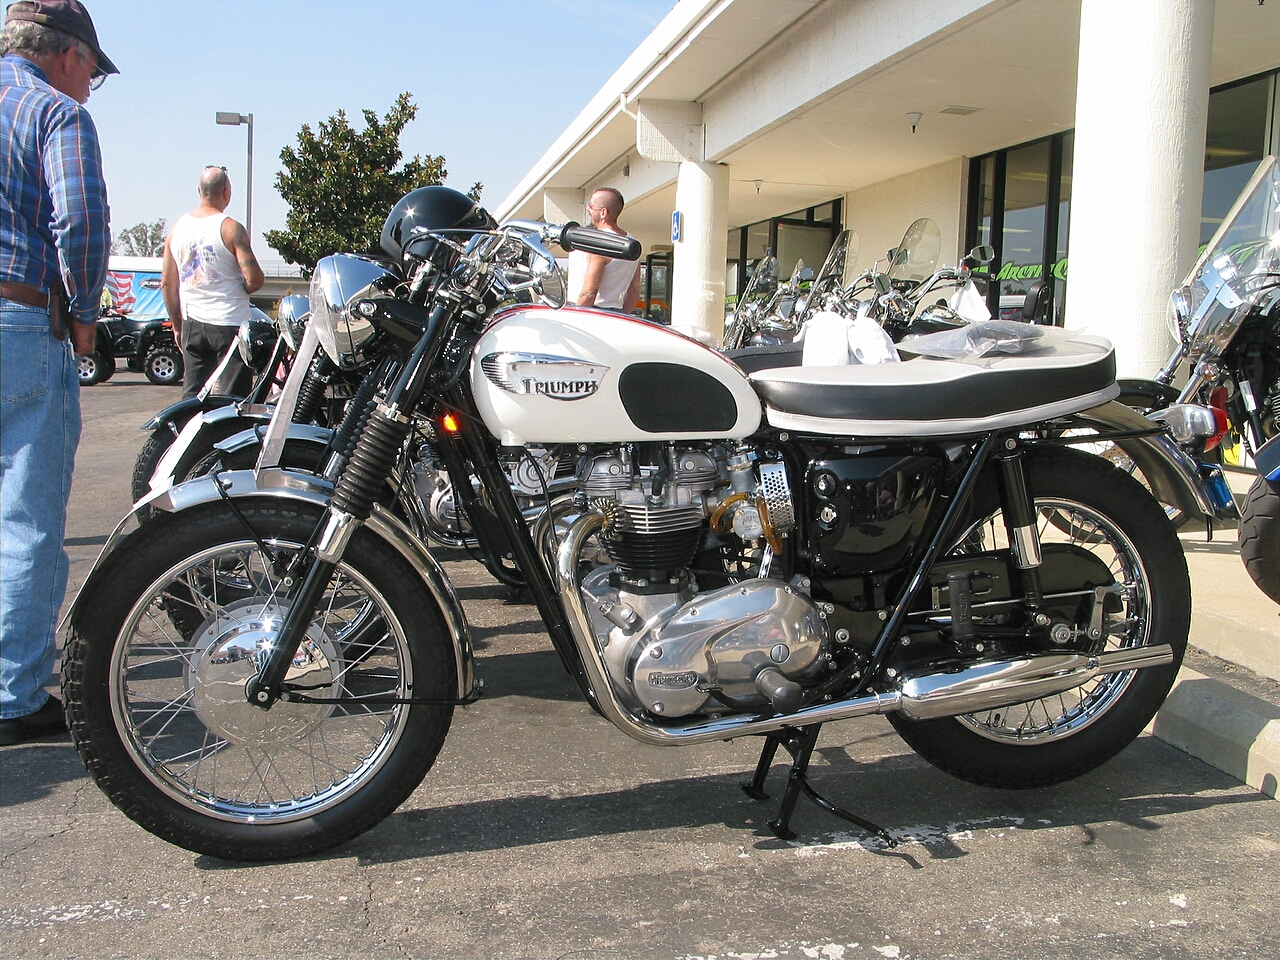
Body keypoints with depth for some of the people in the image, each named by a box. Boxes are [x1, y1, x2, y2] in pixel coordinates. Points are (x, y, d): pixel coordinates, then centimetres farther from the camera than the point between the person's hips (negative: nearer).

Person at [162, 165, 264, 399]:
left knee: (192, 395, 9)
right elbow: (254, 280, -16)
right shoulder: (230, 228, -10)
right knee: (232, 397, -3)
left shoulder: (177, 229, 7)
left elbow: (167, 283, 11)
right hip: (229, 323, -6)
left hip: (192, 325, 6)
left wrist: (177, 325, 19)